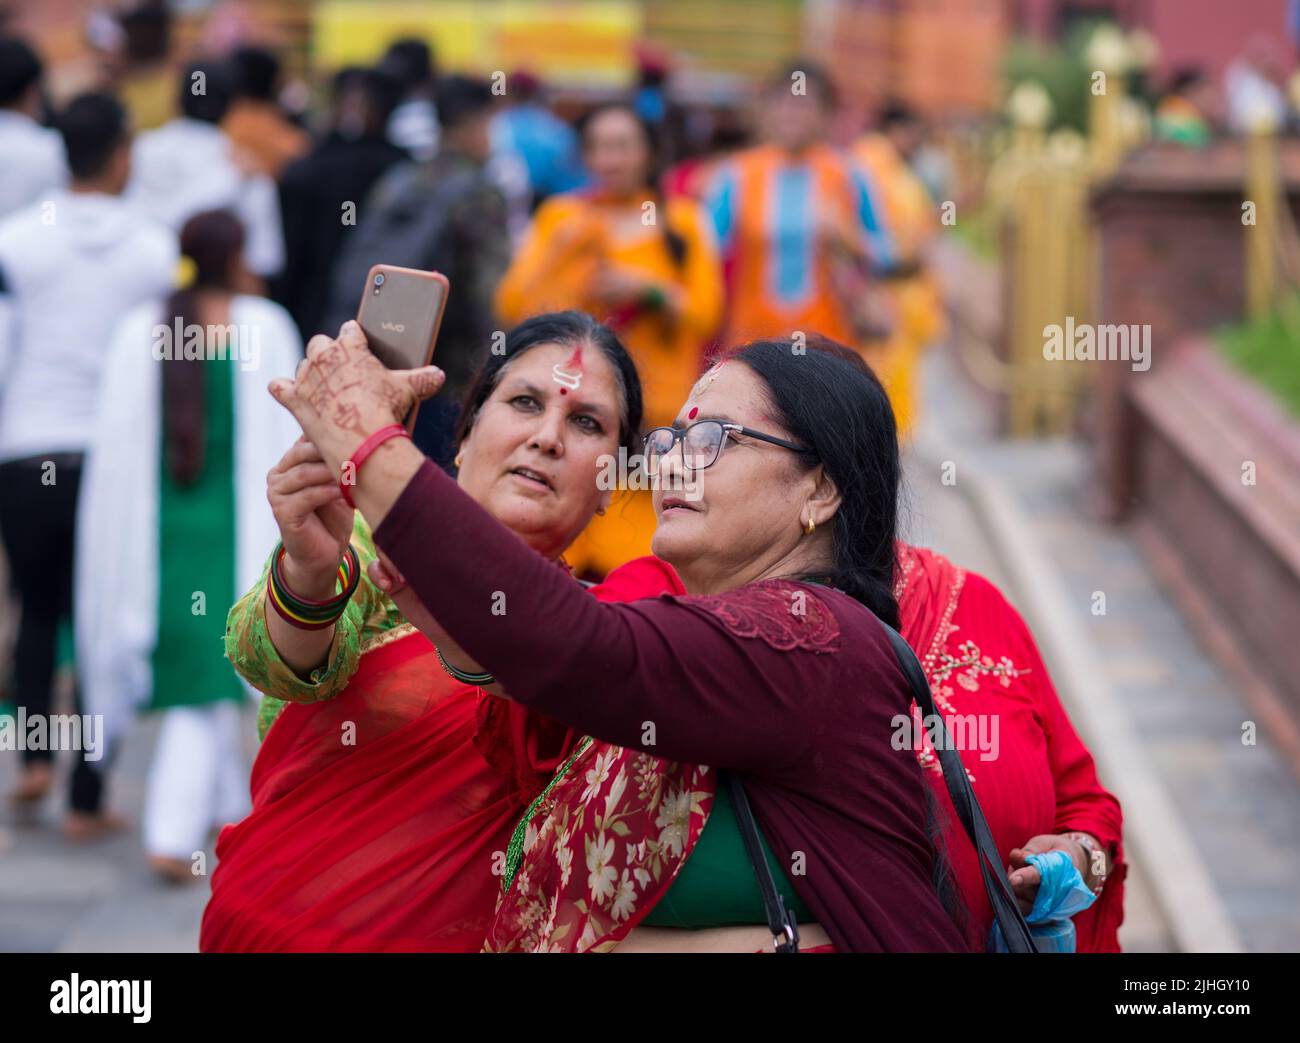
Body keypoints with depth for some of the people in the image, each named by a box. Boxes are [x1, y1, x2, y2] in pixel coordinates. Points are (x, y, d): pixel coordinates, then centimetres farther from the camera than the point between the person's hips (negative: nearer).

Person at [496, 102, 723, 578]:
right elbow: (511, 305, 6)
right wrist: (559, 251, -7)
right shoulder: (559, 216, 13)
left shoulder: (682, 221, 11)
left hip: (653, 404, -1)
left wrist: (647, 291, -10)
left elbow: (706, 311, 5)